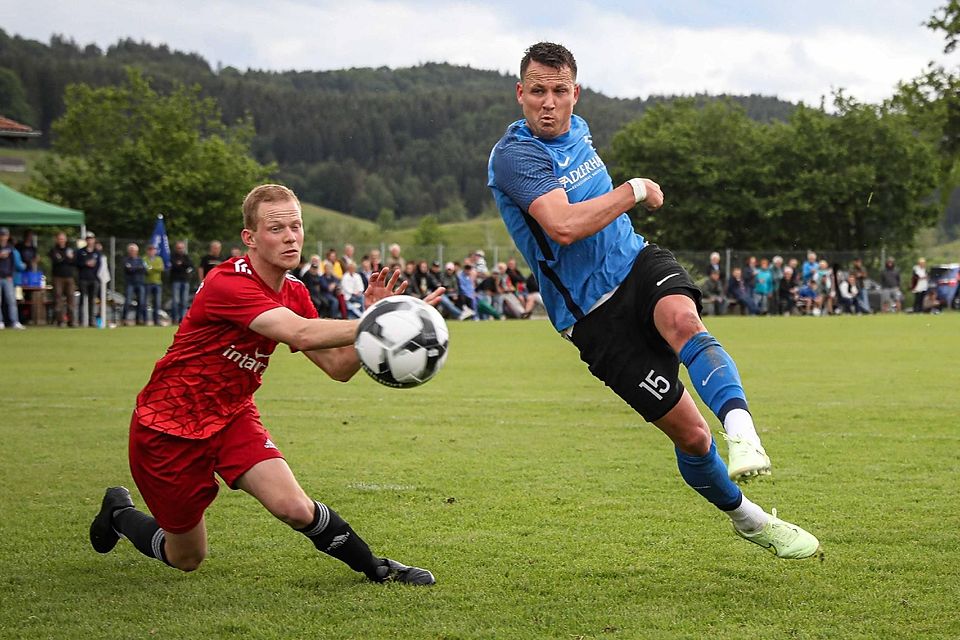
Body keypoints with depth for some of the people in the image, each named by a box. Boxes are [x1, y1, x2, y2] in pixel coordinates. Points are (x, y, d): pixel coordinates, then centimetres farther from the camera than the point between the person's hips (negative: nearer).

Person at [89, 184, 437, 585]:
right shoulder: (227, 284, -28)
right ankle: (120, 513, 37)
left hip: (232, 416, 6)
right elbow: (299, 334, -42)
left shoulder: (294, 293, -1)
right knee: (186, 559, 9)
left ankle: (375, 567, 0)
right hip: (167, 427, -6)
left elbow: (338, 367, -3)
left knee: (294, 508, -20)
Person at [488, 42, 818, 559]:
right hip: (593, 317, -5)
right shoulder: (514, 155, -14)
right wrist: (635, 190, -18)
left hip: (637, 264, 5)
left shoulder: (577, 130, 12)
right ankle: (747, 518, 15)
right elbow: (564, 226, -29)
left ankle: (743, 437, -52)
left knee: (683, 319, -34)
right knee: (690, 434, -8)